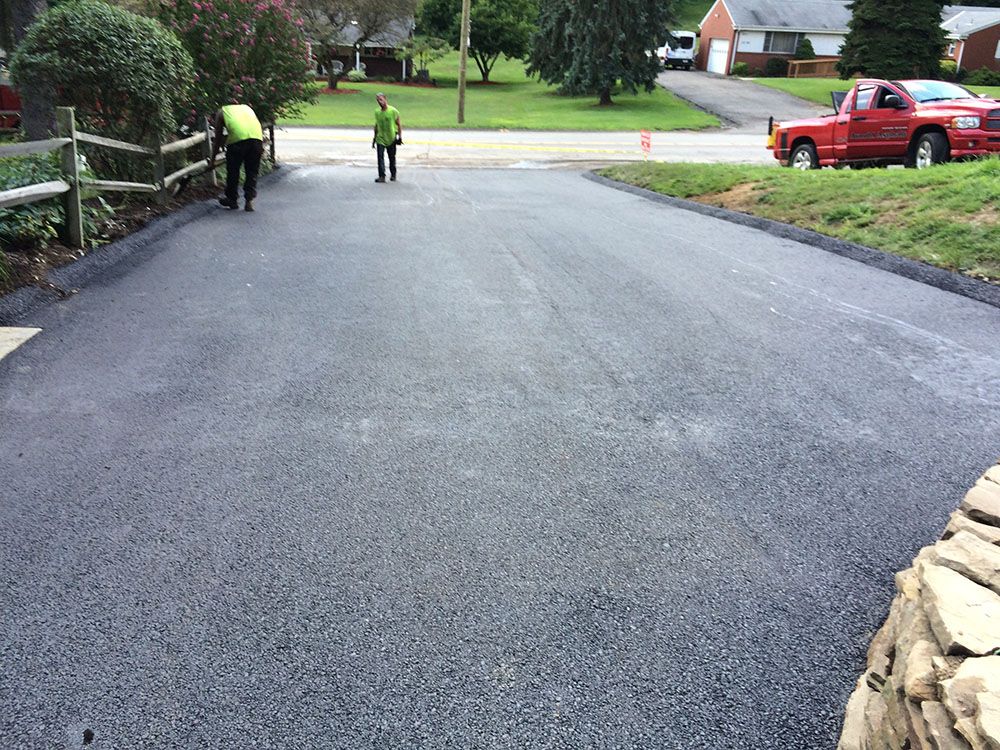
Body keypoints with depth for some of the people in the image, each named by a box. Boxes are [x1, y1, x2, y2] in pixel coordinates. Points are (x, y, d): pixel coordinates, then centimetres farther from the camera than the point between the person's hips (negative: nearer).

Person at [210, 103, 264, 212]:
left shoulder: (222, 112, 26)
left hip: (237, 137, -3)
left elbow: (217, 138, 26)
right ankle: (249, 200, 7)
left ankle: (232, 199, 25)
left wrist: (213, 158, 35)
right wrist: (261, 146, 37)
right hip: (257, 137, 3)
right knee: (252, 171, 13)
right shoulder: (246, 107, 36)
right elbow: (261, 129, 29)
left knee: (233, 170, 14)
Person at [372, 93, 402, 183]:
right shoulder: (377, 112, 4)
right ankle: (382, 176, -12)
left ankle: (393, 175, 27)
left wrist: (400, 137, -9)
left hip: (391, 139, -2)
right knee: (380, 157, -10)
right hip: (380, 139, 2)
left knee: (392, 158, 9)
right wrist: (374, 138, 15)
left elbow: (399, 124, -3)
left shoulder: (393, 111, -8)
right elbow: (376, 125, 15)